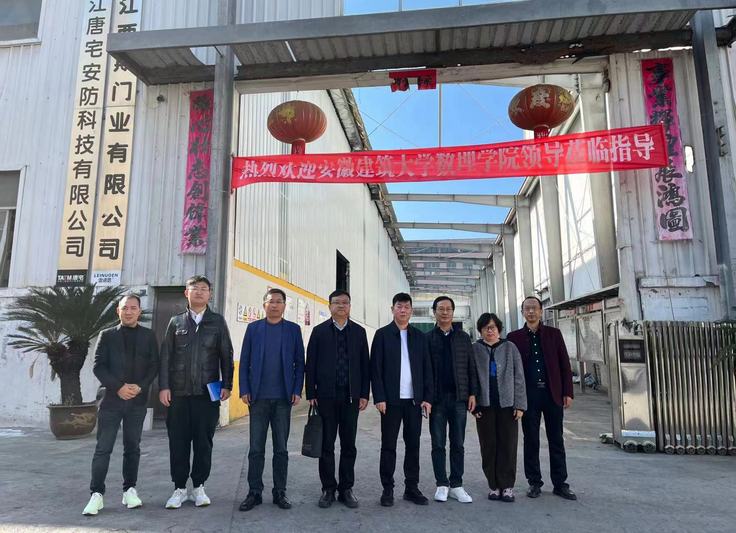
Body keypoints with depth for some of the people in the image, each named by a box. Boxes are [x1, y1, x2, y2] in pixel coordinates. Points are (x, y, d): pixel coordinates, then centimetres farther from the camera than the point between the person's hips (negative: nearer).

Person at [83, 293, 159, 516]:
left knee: (132, 447, 9)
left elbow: (154, 366, 3)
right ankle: (96, 494, 9)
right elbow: (98, 366, -3)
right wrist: (119, 387, -14)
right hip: (112, 399, -1)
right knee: (103, 448, 0)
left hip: (137, 400, 1)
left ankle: (129, 489, 19)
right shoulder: (107, 335, 3)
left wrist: (140, 387, -12)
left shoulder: (148, 336, 6)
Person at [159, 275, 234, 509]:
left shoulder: (217, 321, 7)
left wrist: (227, 385, -2)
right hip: (178, 393, 1)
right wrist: (163, 386, -2)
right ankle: (179, 488, 18)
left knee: (204, 442, 6)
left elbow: (226, 355, 5)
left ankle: (198, 487, 20)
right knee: (178, 442, 5)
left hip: (208, 393, -1)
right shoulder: (176, 322, 9)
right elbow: (165, 356, 6)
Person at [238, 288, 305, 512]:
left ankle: (280, 492, 18)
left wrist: (297, 391, -5)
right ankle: (254, 492, 16)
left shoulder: (293, 329, 5)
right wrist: (244, 390, -4)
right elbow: (244, 361, 4)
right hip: (258, 397, 0)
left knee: (281, 449, 8)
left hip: (283, 397, 0)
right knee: (256, 449, 5)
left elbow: (300, 363, 4)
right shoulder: (253, 328, 6)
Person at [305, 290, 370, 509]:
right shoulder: (319, 331, 3)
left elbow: (365, 365, 6)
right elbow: (310, 365, 1)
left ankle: (346, 489, 20)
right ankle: (328, 489, 18)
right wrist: (310, 394, -4)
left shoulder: (359, 332, 7)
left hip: (351, 396, 1)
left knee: (349, 445, 8)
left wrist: (364, 394, 0)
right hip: (326, 396, -1)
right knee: (326, 445, 6)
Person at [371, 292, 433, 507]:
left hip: (414, 399, 3)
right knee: (388, 445, 5)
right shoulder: (382, 334, 1)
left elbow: (427, 369, 8)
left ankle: (412, 488, 20)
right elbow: (375, 368, -4)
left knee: (413, 445, 8)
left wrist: (427, 398, 1)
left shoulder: (419, 337, 10)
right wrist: (379, 398, -11)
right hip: (391, 399, -3)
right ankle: (387, 489, 15)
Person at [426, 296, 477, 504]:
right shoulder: (427, 338, 2)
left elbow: (471, 367, 8)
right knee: (438, 444, 6)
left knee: (458, 444, 7)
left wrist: (472, 393, 1)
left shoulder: (463, 337, 8)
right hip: (437, 398, -2)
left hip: (459, 397, 2)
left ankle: (456, 485, 16)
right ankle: (442, 485, 16)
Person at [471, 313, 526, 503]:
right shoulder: (474, 349, 4)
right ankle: (494, 485, 16)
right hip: (484, 405, 0)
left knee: (508, 446, 2)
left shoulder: (510, 348, 5)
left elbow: (519, 378, 3)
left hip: (507, 404, 0)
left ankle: (507, 486, 13)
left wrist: (520, 404, -2)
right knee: (489, 447, 5)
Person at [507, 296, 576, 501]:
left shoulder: (554, 334, 7)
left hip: (553, 393, 1)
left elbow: (565, 364, 5)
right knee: (531, 441, 6)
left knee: (556, 440, 7)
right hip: (528, 395, -1)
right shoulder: (514, 337, 4)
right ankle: (534, 483, 18)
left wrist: (567, 392, -1)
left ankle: (560, 484, 17)